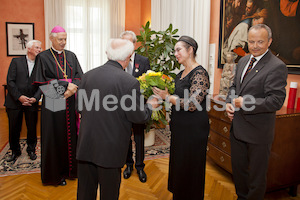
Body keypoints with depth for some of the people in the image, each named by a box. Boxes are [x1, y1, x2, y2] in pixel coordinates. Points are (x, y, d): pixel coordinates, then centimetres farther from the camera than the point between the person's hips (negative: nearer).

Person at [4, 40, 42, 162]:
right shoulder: (16, 61, 2)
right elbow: (10, 81, -4)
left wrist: (35, 98, -12)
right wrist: (19, 96, -13)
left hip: (32, 102, 1)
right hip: (14, 101, -1)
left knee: (32, 128, 7)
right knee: (14, 128, 8)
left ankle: (31, 150, 28)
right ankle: (15, 151, 28)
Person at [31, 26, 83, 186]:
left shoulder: (71, 56, 12)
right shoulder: (43, 57, -1)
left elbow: (79, 76, 5)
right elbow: (43, 81, -9)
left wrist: (72, 88, -15)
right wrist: (66, 85, -17)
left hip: (70, 102, 4)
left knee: (71, 134, 7)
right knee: (55, 136, 4)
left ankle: (70, 168, 22)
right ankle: (56, 174, 18)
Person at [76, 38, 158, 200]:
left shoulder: (87, 76, -2)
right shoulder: (130, 82, -17)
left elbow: (79, 108, 7)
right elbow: (138, 117, -10)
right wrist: (150, 106, 9)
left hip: (85, 146, 5)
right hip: (111, 150, -4)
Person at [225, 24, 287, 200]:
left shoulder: (277, 67, -16)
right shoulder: (243, 61, 8)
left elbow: (276, 101, -22)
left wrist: (245, 103, -21)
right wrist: (229, 103, -1)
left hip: (258, 132, -7)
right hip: (238, 126, 8)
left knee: (257, 175, 12)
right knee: (238, 169, 24)